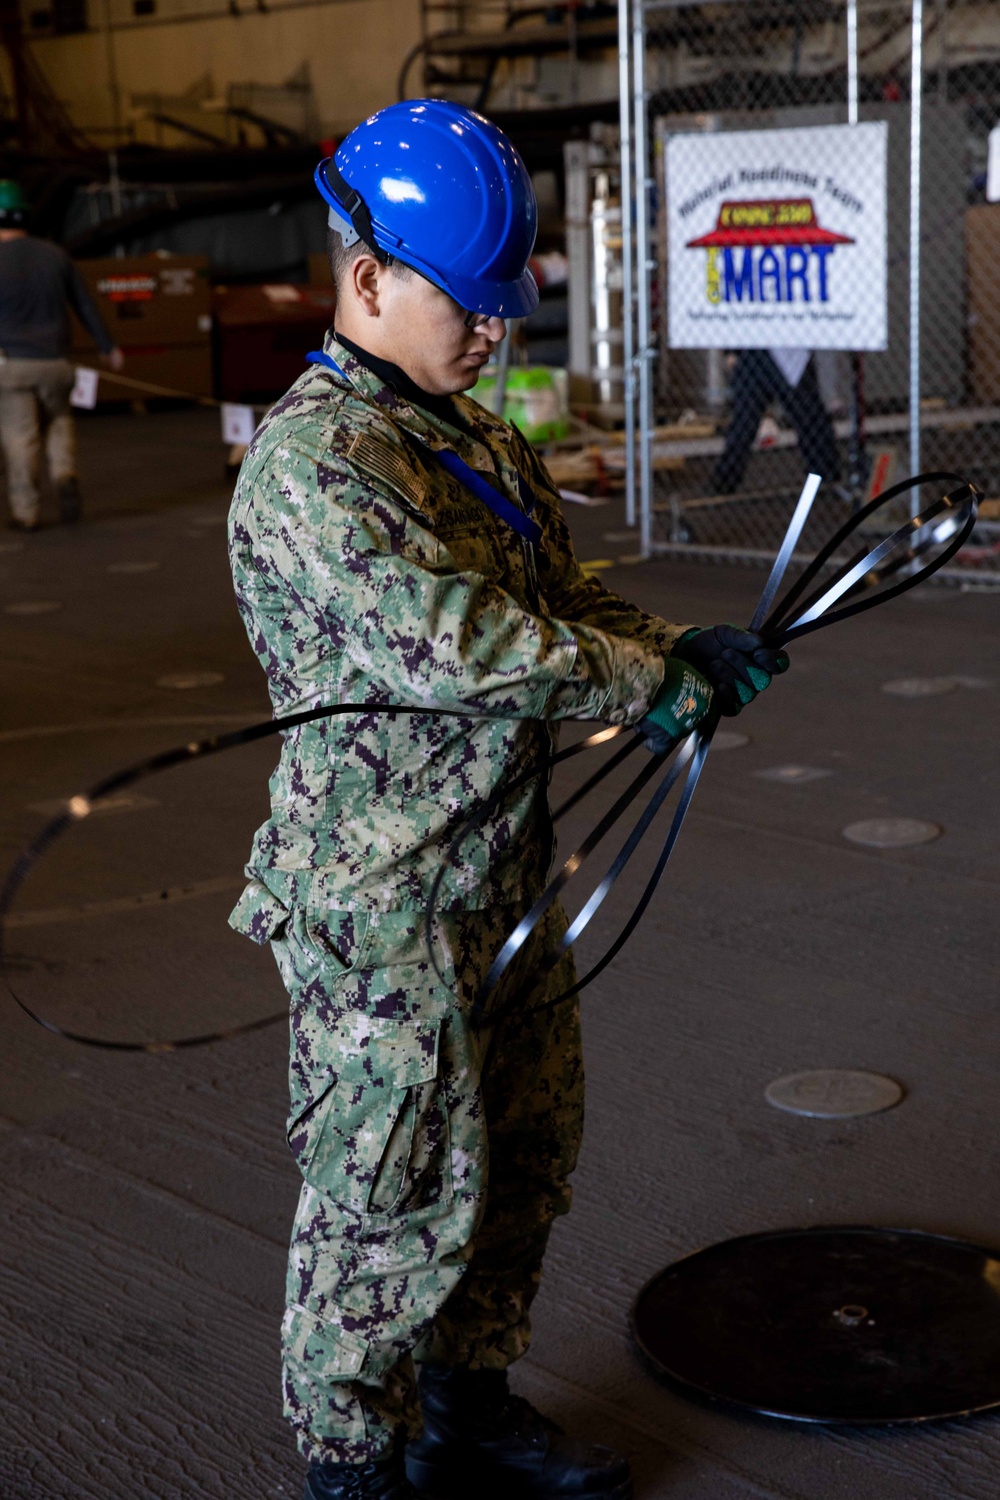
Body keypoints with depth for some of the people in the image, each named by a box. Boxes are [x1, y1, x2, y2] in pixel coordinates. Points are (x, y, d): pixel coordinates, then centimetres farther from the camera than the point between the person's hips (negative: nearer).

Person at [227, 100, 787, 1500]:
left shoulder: (474, 439, 13)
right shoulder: (311, 462, -19)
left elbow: (560, 597, 18)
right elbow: (449, 643, -28)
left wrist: (674, 646, -2)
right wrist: (652, 682, -21)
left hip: (501, 880, 10)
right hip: (382, 899, -9)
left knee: (524, 1150, 19)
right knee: (398, 1183, 2)